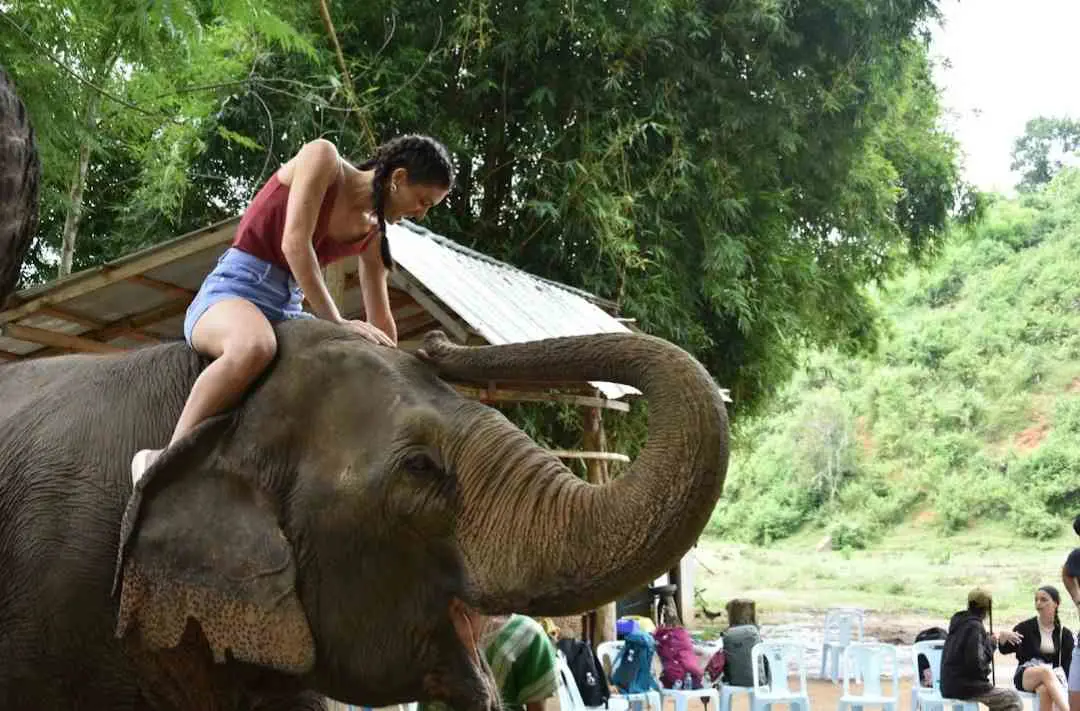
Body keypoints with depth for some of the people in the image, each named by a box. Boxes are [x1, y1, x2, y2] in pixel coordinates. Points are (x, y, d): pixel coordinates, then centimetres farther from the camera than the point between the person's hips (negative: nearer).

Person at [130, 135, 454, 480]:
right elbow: (294, 242, -17)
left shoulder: (372, 235, 11)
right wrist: (336, 321, -19)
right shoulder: (323, 158, -6)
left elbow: (381, 320, 15)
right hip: (233, 292, -8)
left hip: (287, 309, 8)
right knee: (255, 346, -41)